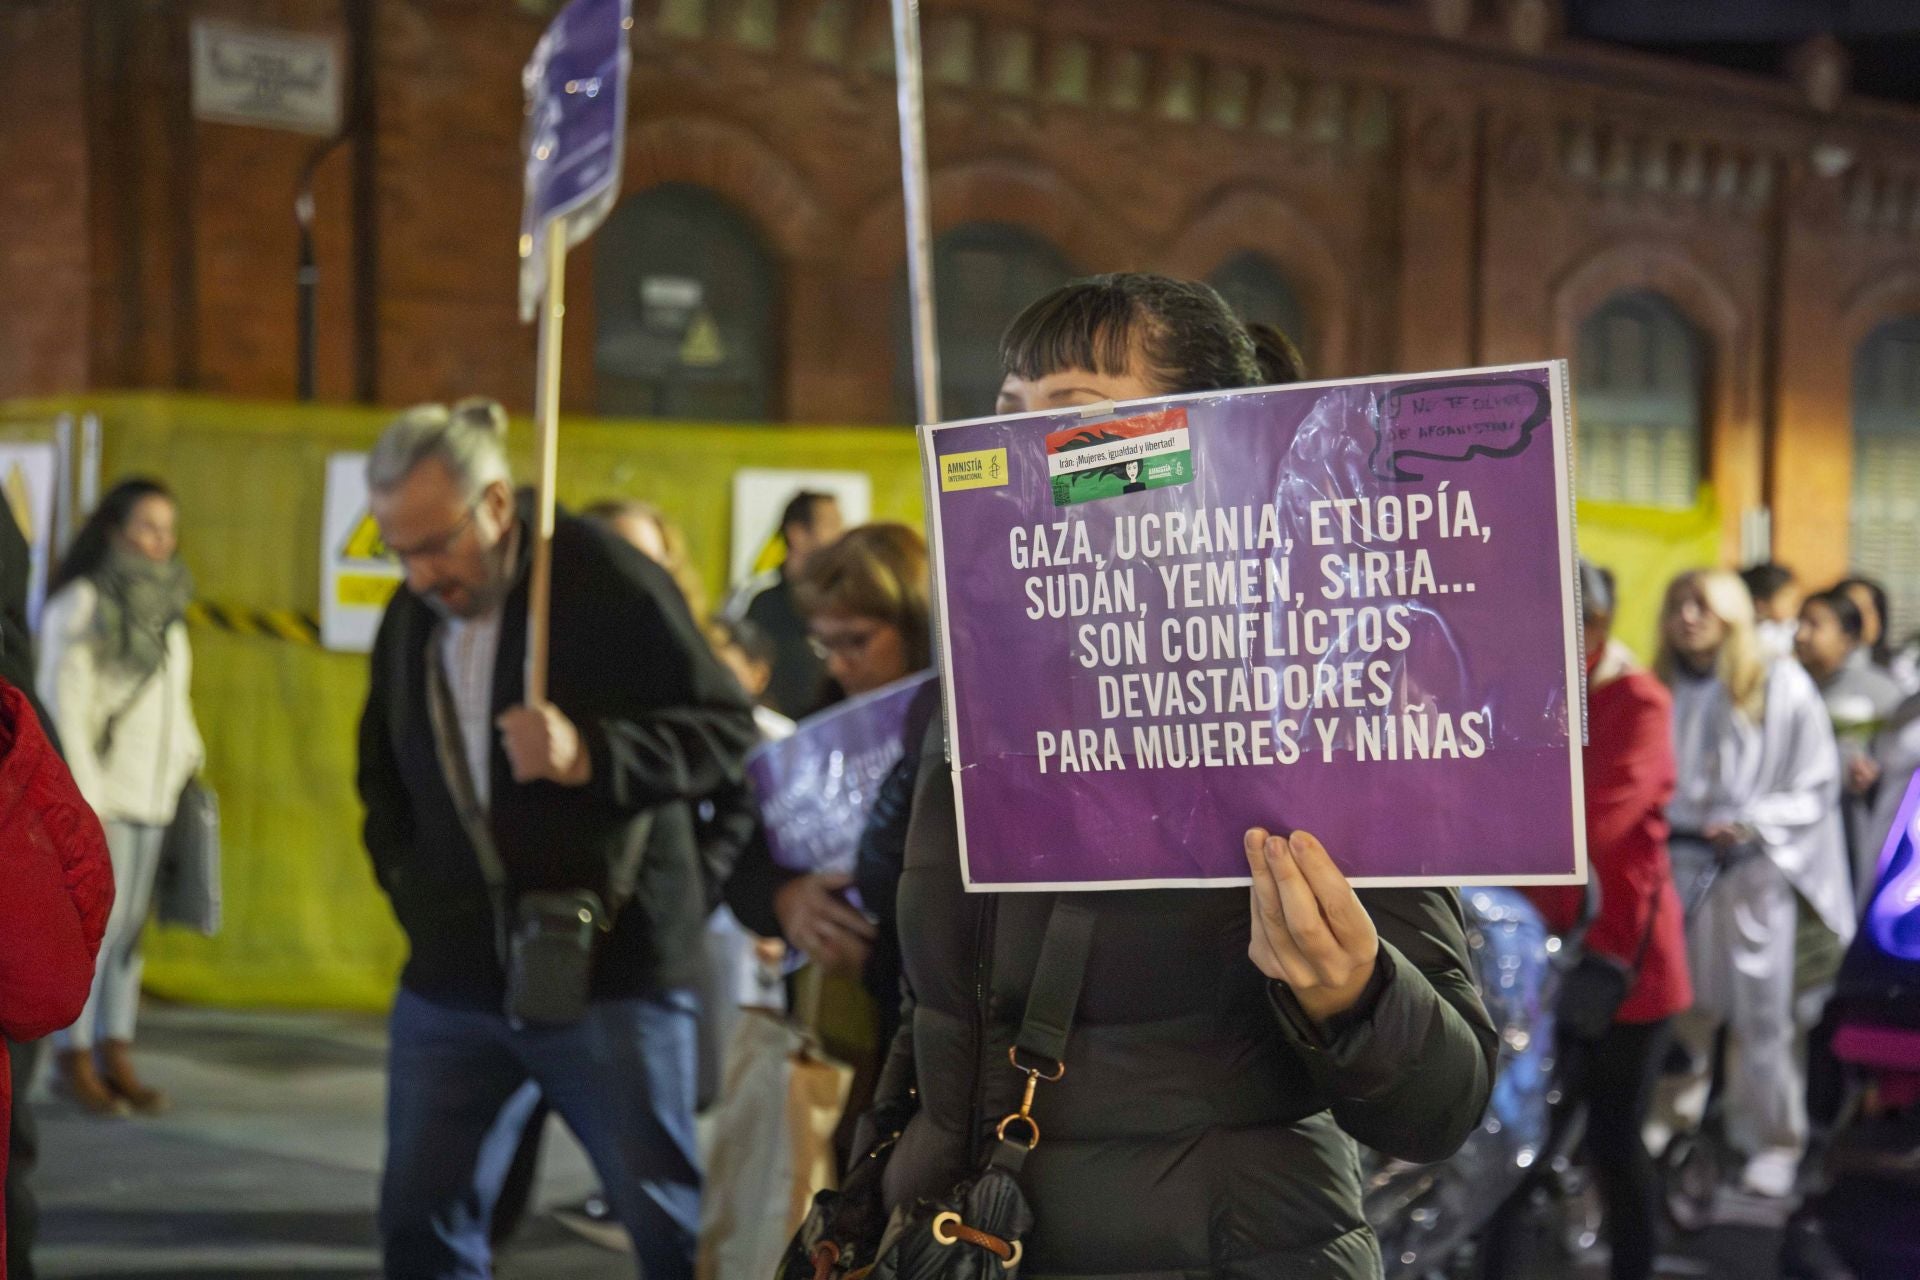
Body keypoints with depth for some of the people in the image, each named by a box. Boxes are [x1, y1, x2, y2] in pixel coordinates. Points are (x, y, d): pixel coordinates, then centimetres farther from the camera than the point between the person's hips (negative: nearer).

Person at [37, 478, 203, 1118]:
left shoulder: (164, 606, 12)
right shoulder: (81, 603, -9)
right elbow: (63, 705, -12)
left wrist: (189, 766, 13)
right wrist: (83, 801, -16)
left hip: (152, 795, 6)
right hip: (97, 792, -6)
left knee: (129, 926, 8)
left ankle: (116, 1058, 14)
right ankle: (74, 1061, 5)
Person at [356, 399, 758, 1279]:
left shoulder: (609, 583, -12)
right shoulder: (410, 617, 9)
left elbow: (728, 729, -12)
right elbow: (383, 773, 25)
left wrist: (591, 757, -26)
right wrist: (408, 884, 12)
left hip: (611, 970, -6)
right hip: (452, 978, 6)